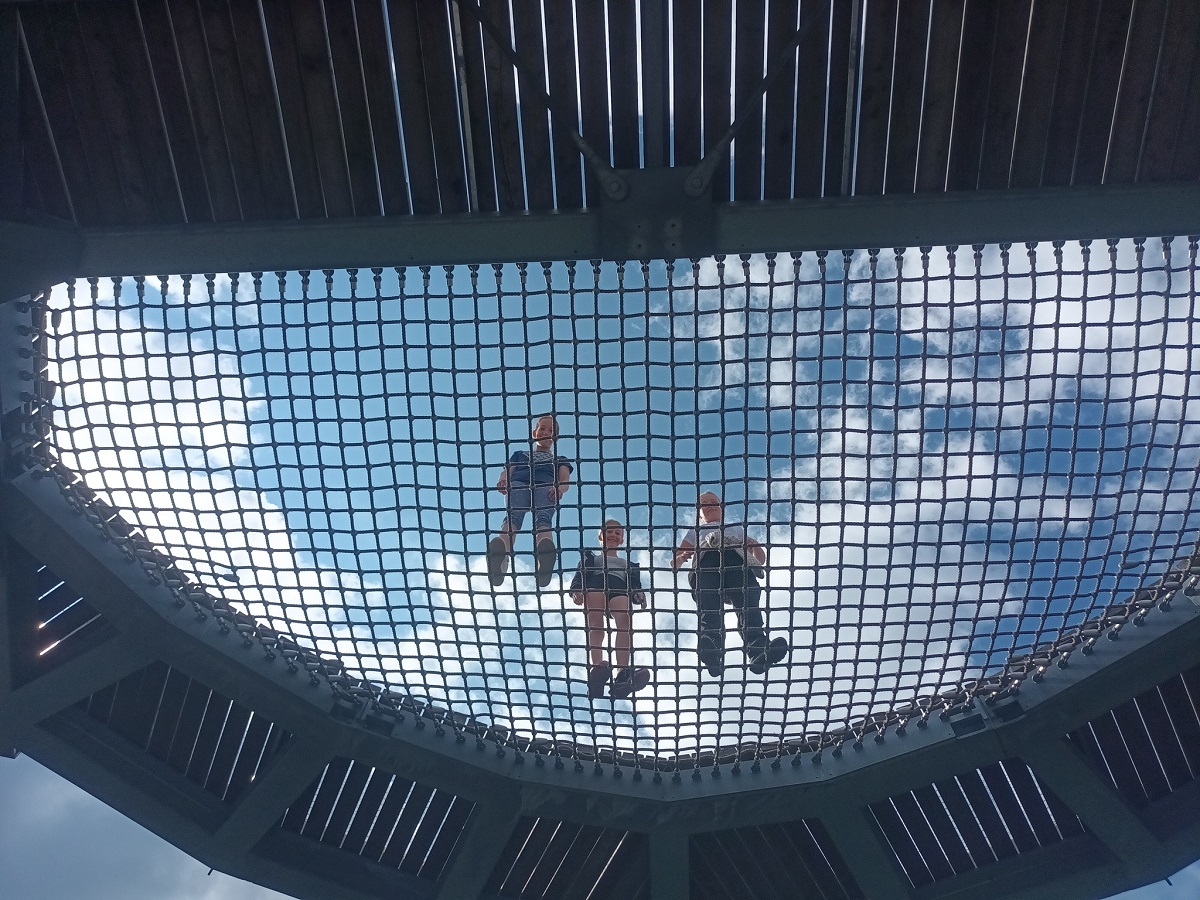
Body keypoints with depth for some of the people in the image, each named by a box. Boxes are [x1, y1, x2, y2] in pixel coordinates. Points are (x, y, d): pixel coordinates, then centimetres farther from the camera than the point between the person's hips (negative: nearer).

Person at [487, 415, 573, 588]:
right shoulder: (520, 454, 45)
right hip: (518, 485, 1)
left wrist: (560, 488, -9)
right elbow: (507, 472, 25)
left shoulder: (560, 460, 42)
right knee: (513, 516, -39)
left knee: (543, 519, -40)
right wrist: (503, 481, -3)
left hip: (546, 487, 0)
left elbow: (565, 479, 19)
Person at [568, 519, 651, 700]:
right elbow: (579, 577, 20)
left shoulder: (629, 565, 43)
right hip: (594, 588, 0)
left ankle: (622, 674, -54)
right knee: (595, 626, -34)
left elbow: (635, 586, 24)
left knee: (625, 621, -36)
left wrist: (639, 596, -3)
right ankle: (596, 667, -55)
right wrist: (576, 590, -6)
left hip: (619, 591, 0)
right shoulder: (590, 557, 39)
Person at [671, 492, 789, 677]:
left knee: (748, 602, -35)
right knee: (709, 606, -36)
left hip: (737, 558, 1)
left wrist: (757, 548, 4)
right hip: (707, 558, -1)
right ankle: (712, 654, -63)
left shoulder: (736, 529, 46)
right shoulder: (695, 532, 45)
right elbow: (674, 562, 31)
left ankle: (758, 652, -61)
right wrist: (682, 557, 5)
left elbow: (760, 556, 31)